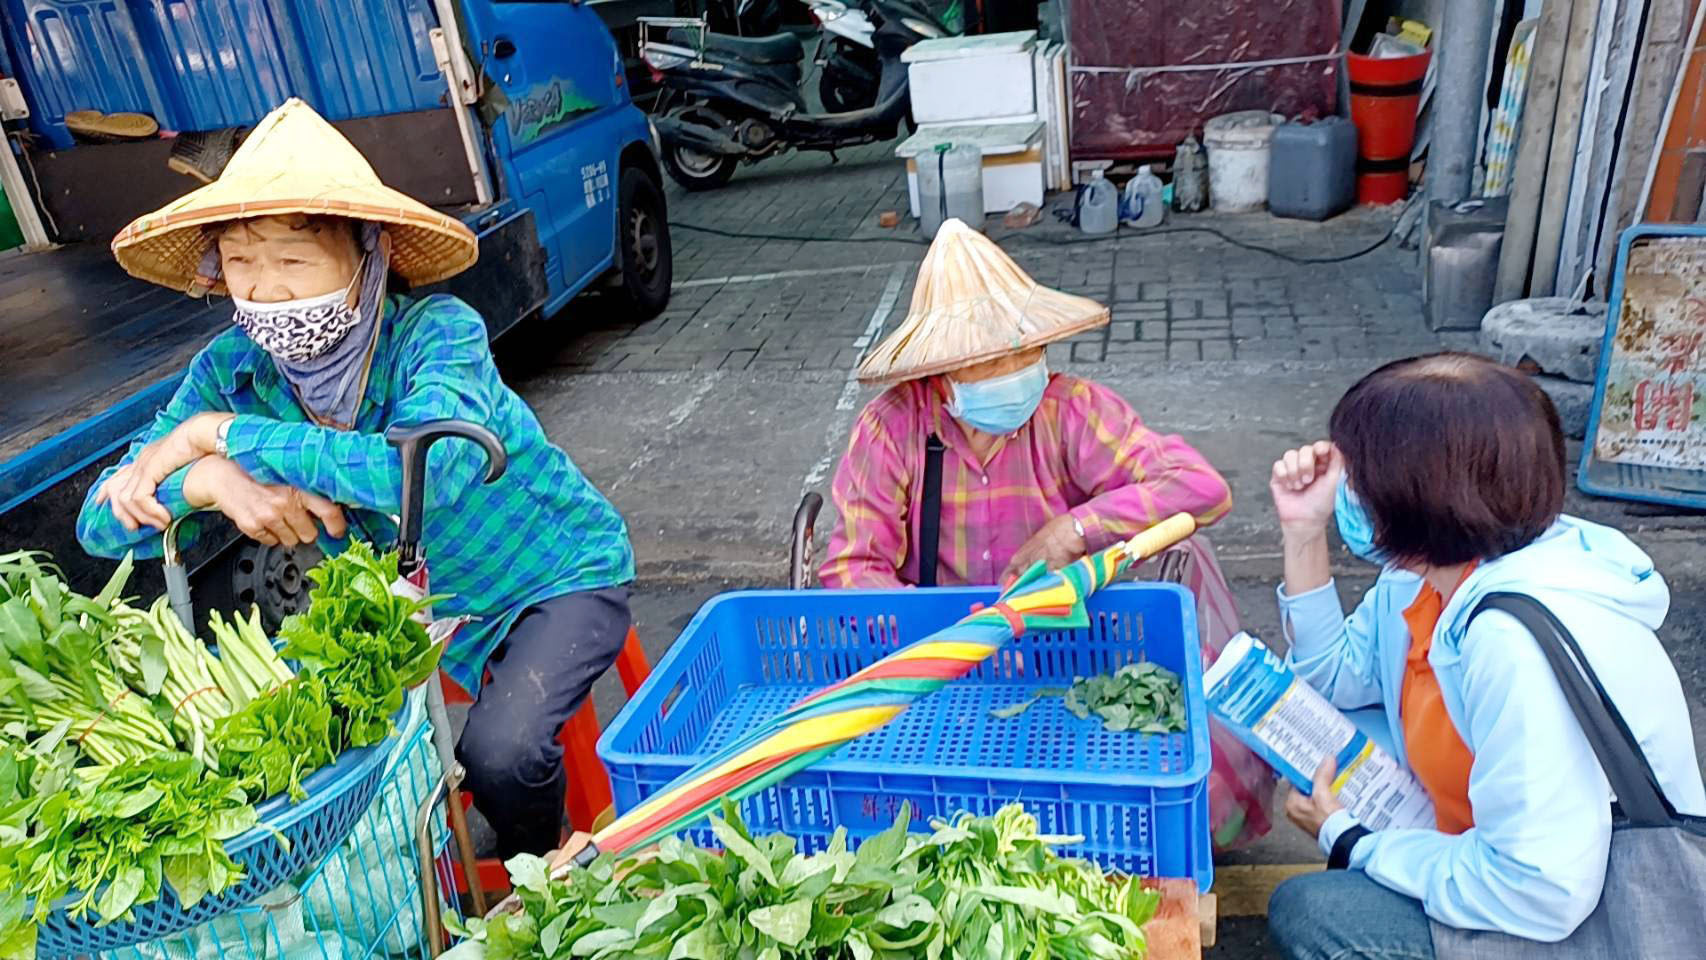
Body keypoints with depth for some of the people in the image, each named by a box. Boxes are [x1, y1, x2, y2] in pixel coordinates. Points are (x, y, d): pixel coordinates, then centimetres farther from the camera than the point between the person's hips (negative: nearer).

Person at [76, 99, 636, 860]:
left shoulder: (437, 332, -27)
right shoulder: (231, 371, -11)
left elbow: (428, 468, -47)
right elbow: (103, 521, -12)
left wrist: (223, 436, -36)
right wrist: (213, 480, -36)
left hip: (560, 577, -6)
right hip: (419, 603, 6)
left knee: (498, 754, -25)